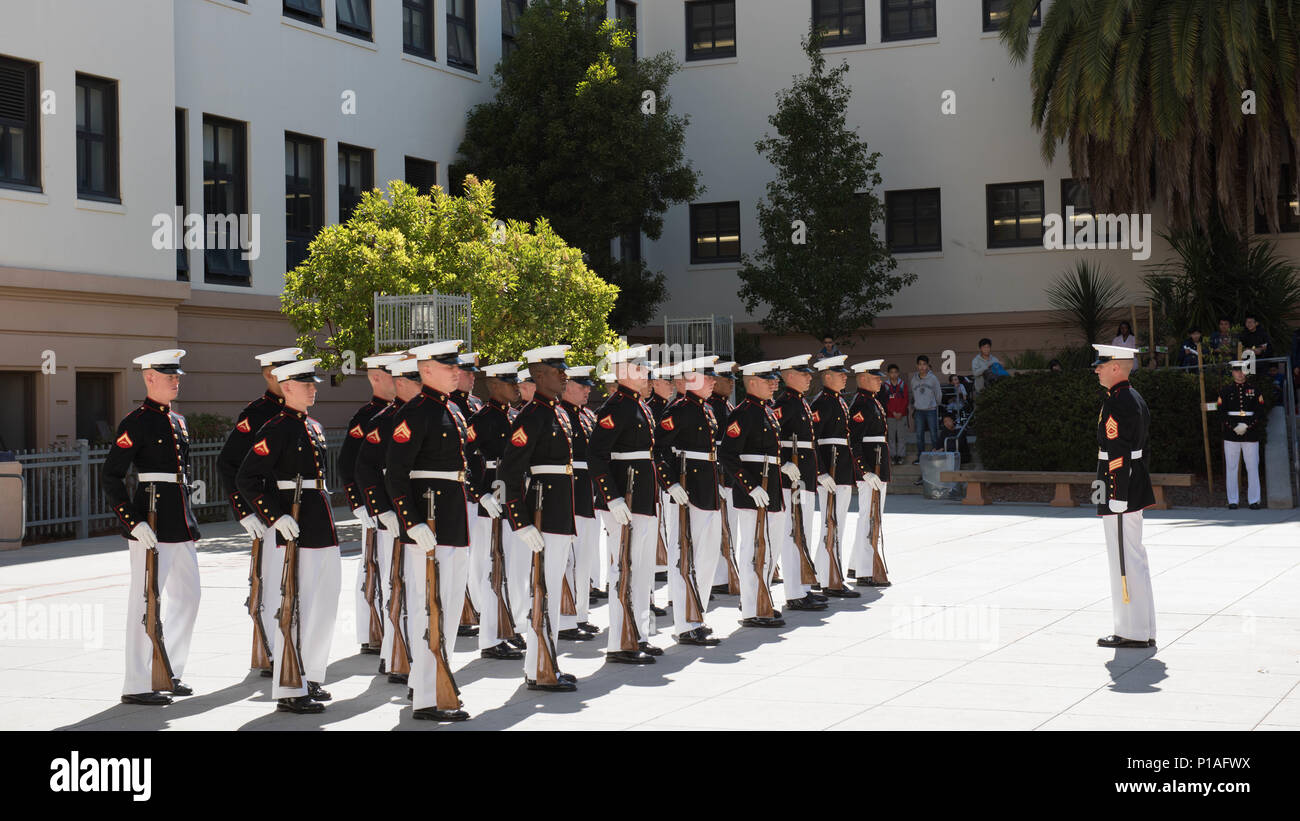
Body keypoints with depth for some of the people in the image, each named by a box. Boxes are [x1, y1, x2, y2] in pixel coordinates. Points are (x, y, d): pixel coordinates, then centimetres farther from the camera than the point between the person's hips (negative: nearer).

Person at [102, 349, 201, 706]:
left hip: (181, 524, 9)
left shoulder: (178, 421, 14)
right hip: (152, 525, -8)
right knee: (146, 602, -4)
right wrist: (134, 522, -20)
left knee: (187, 597, 13)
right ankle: (137, 685, 3)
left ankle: (168, 672, 25)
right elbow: (110, 477, -15)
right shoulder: (136, 422, -10)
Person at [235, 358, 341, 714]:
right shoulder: (276, 430, -11)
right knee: (293, 611, -5)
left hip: (321, 532, 9)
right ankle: (290, 691, 0)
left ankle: (309, 679, 27)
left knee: (323, 607, 14)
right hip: (294, 532, -9)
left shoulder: (314, 427, 15)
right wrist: (276, 517, -20)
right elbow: (245, 479, -15)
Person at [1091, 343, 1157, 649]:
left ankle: (1133, 632, 1)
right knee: (1135, 559, 15)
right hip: (1136, 490, 11)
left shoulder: (1115, 404, -18)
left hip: (1119, 490, -11)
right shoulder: (1135, 399, 14)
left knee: (1125, 561, -4)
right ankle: (1143, 630, 21)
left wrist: (1116, 498, -21)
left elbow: (1117, 455, -22)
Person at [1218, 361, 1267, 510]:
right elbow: (1221, 412, 0)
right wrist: (1234, 426, -13)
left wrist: (1247, 426, -13)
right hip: (1231, 435, 0)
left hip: (1251, 435, 0)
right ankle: (1232, 501, 8)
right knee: (1231, 468, 2)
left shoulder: (1254, 390, 6)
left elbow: (1261, 411, 0)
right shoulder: (1225, 390, 5)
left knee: (1252, 468, 0)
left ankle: (1254, 500, 6)